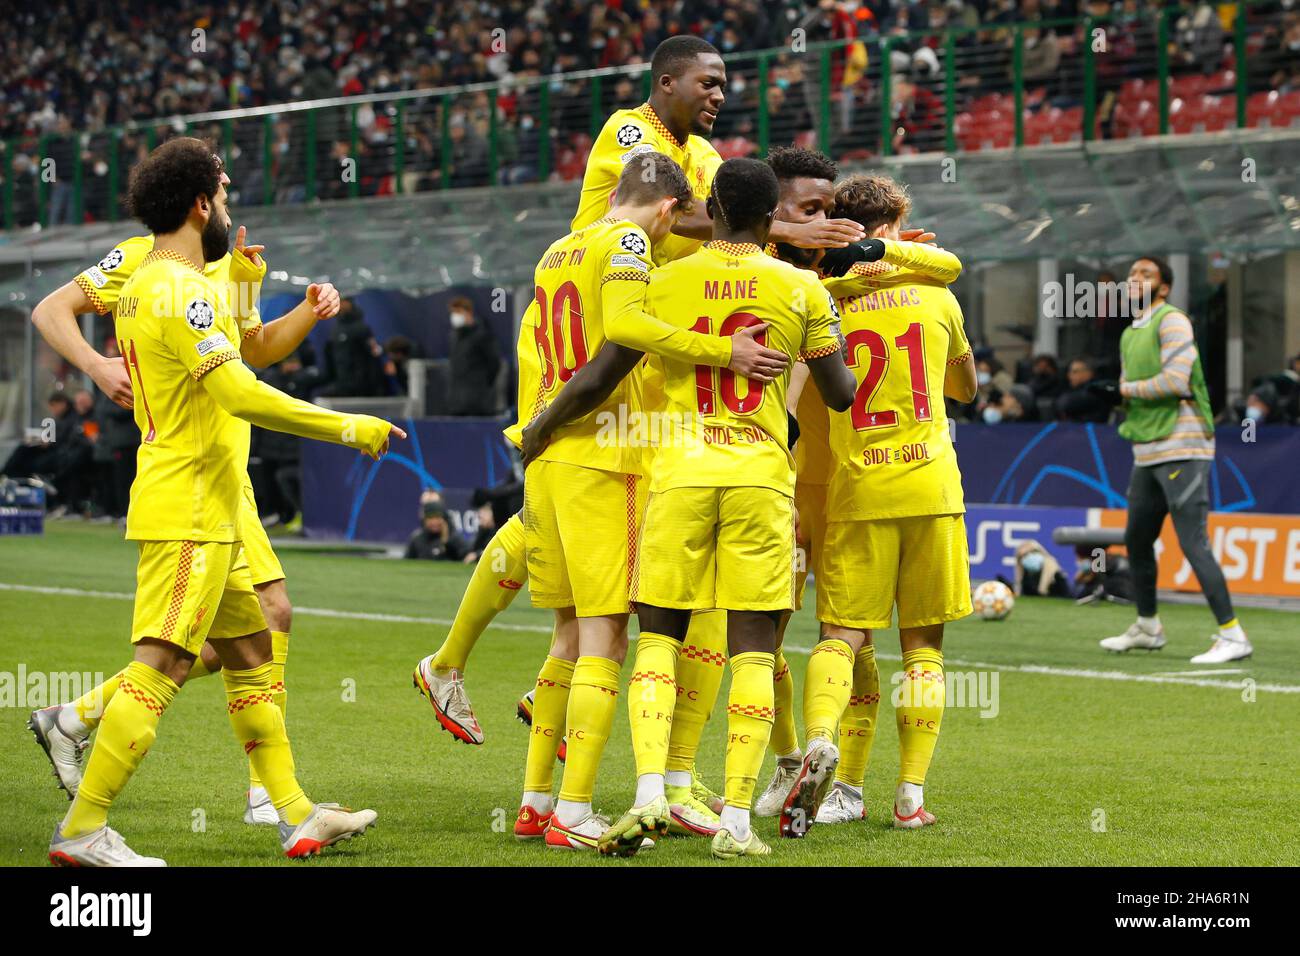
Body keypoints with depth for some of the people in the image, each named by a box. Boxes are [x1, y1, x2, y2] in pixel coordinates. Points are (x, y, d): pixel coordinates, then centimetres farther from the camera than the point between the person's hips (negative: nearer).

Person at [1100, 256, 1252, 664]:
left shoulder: (1171, 321, -10)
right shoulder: (1129, 335, 18)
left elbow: (1175, 381, -22)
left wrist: (1128, 389, -7)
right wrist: (1125, 395, 0)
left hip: (1181, 450, -9)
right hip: (1146, 454, 9)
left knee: (1193, 544, -14)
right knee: (1136, 540, 16)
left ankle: (1232, 635, -12)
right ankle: (1147, 628, 31)